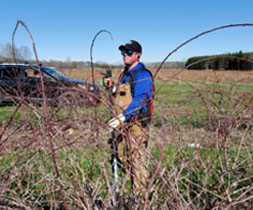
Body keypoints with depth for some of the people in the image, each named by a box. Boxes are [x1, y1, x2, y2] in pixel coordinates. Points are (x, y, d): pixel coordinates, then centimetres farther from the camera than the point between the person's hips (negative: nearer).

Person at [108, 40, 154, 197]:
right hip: (123, 124, 9)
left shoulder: (142, 74, -13)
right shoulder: (124, 74, 16)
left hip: (136, 124, -9)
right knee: (123, 157, 17)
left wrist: (123, 117, -28)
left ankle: (141, 195, 12)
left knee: (137, 158, -2)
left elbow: (139, 101, -23)